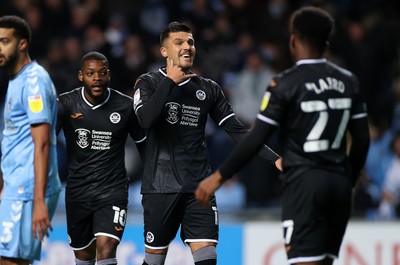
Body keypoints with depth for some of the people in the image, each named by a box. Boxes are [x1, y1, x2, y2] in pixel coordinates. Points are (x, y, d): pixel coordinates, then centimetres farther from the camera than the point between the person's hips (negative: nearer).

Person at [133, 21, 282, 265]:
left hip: (199, 187, 2)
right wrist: (170, 82, -14)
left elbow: (237, 130, 9)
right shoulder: (149, 83, 1)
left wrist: (273, 158, -1)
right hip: (161, 187, -2)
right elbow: (146, 119, -18)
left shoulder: (208, 89, 11)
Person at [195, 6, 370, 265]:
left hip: (304, 182, -6)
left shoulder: (285, 84, -8)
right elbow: (362, 140, 10)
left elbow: (256, 140, -11)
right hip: (339, 183, 6)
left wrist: (219, 177, -3)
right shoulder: (348, 81, 8)